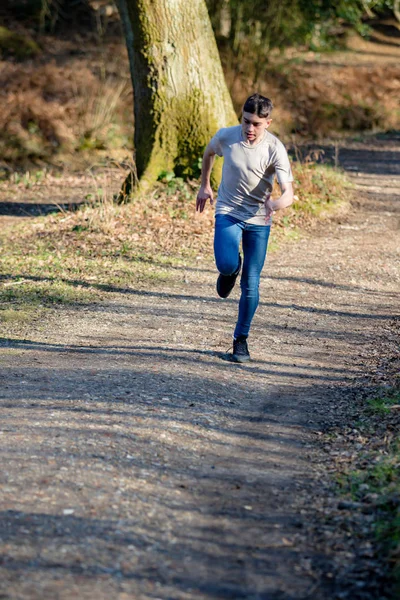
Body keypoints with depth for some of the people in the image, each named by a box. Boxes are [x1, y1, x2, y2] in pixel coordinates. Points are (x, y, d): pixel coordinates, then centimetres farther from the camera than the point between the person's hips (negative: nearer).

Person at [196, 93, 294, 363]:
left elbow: (288, 193, -26)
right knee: (226, 265, -26)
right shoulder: (226, 136, -11)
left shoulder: (275, 149, -18)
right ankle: (231, 270, 14)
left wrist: (276, 204, -47)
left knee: (250, 284, 0)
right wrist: (205, 185, 19)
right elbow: (209, 153, 14)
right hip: (228, 213, 1)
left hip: (259, 220, 0)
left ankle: (241, 339, 19)